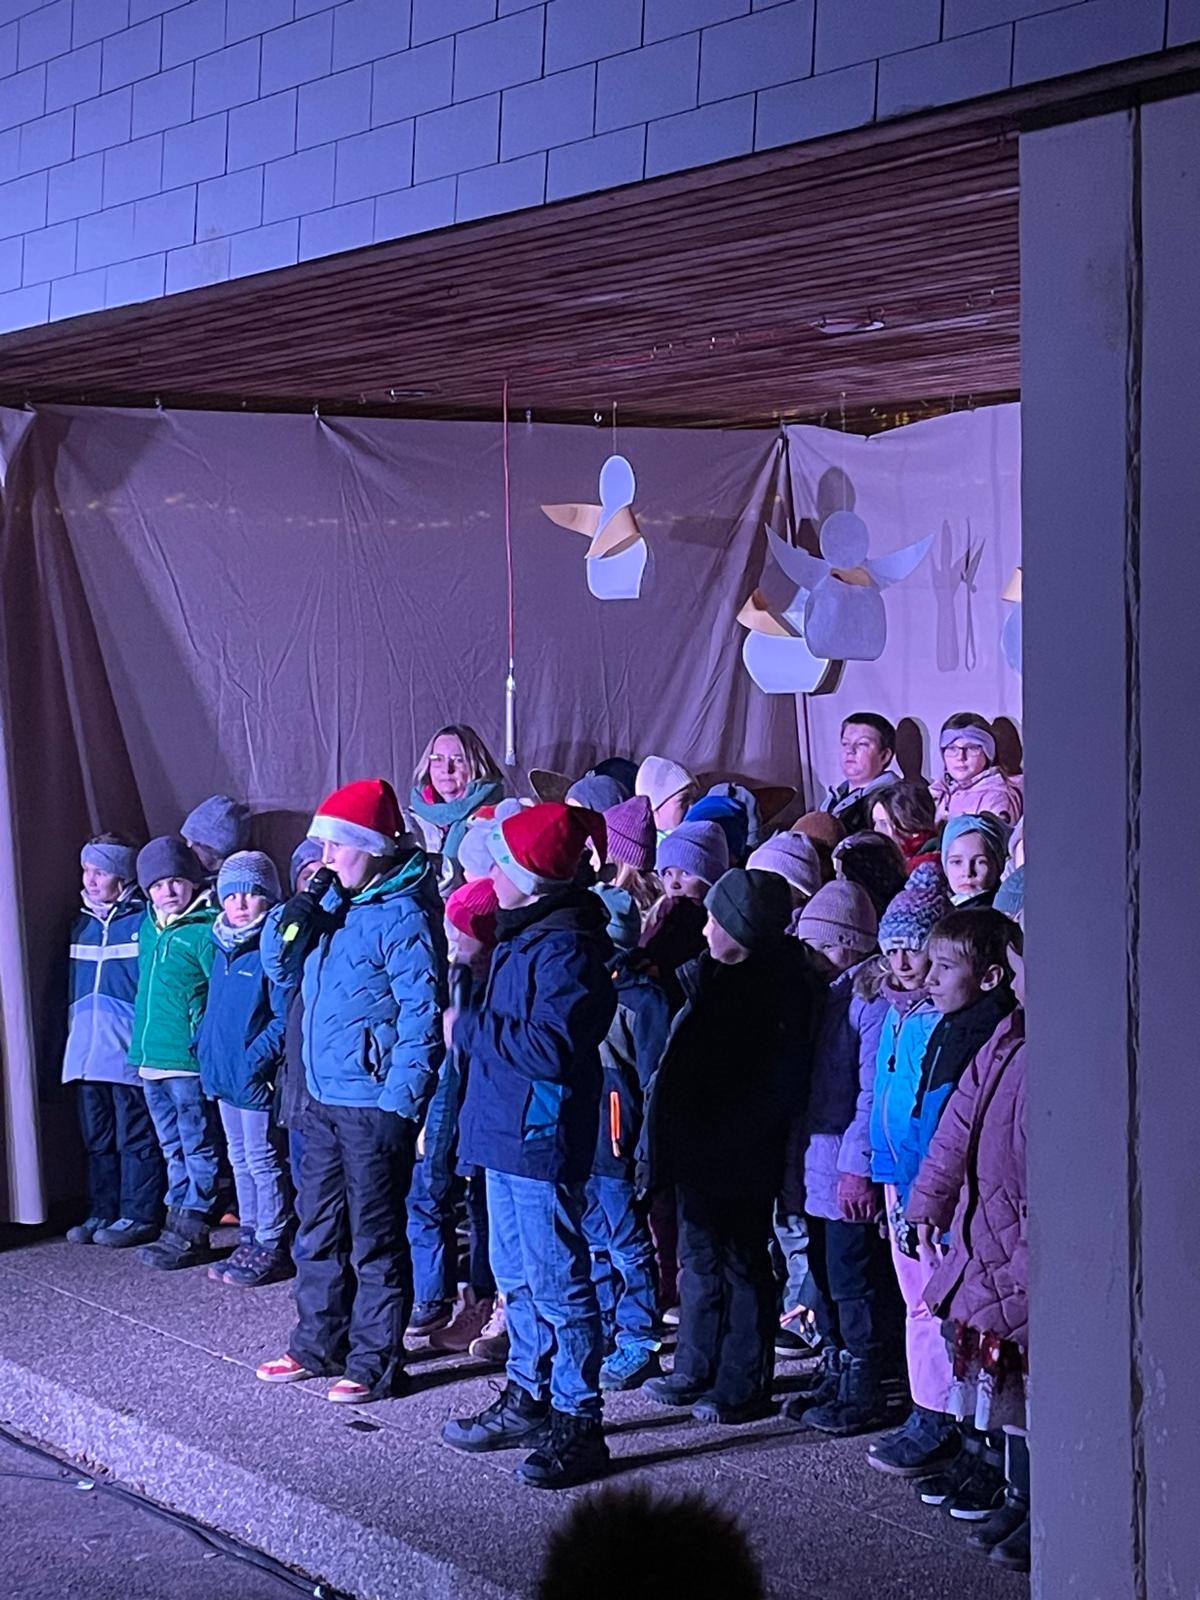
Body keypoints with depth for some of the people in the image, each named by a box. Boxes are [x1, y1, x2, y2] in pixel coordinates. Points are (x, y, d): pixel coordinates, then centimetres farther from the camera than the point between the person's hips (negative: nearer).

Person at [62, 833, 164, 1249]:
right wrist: (71, 1029, 17)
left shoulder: (145, 921, -6)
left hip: (130, 1050, -7)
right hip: (87, 1050, 7)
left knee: (135, 1137, -3)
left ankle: (138, 1216, 3)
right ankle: (103, 1213, 19)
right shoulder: (83, 922, 16)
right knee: (97, 1137, 12)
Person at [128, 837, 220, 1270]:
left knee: (198, 1150, 1)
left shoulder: (205, 931, -12)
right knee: (173, 1148, 15)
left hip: (190, 1061, -8)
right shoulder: (149, 927, 13)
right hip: (151, 1060, 8)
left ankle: (191, 1232, 4)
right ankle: (179, 1224, 23)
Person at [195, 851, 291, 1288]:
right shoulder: (223, 947, 12)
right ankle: (250, 1240, 26)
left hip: (255, 1078, -9)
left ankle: (271, 1248, 8)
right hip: (224, 1073, 9)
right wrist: (204, 1048, 11)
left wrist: (256, 1059, -23)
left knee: (262, 1161, -1)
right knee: (241, 1159, 16)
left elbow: (285, 1018, -19)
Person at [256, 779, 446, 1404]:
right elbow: (279, 966, 16)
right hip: (324, 1098, 9)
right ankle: (317, 1346, 29)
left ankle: (376, 1365, 9)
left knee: (374, 1238, 0)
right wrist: (300, 909, -3)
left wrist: (400, 1105, -22)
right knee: (318, 1229, 17)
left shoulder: (402, 915, -16)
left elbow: (422, 1013, -19)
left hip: (374, 1104, -9)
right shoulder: (331, 903, 10)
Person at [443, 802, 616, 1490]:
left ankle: (577, 1425, 3)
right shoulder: (526, 936, 13)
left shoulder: (564, 948, -19)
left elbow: (554, 1047, -27)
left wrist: (471, 1028, -18)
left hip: (540, 1141, -11)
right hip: (507, 1131, 11)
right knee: (517, 1275, 19)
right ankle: (527, 1400, 31)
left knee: (557, 1282, -4)